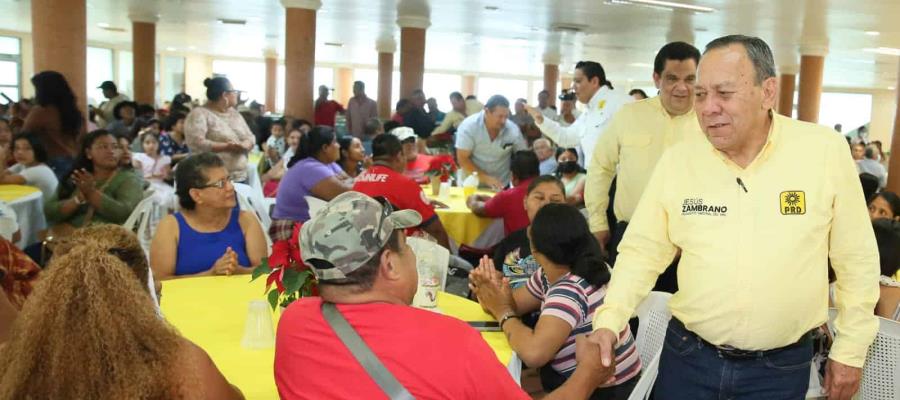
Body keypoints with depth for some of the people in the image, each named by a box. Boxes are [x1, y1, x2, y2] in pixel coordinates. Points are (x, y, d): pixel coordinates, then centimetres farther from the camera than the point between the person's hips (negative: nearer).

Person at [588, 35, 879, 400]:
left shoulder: (825, 151, -10)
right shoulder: (677, 160, -6)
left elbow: (856, 259, -2)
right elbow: (643, 252, -1)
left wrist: (851, 350, 2)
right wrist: (609, 320, -14)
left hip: (781, 367, -1)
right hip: (687, 356, 1)